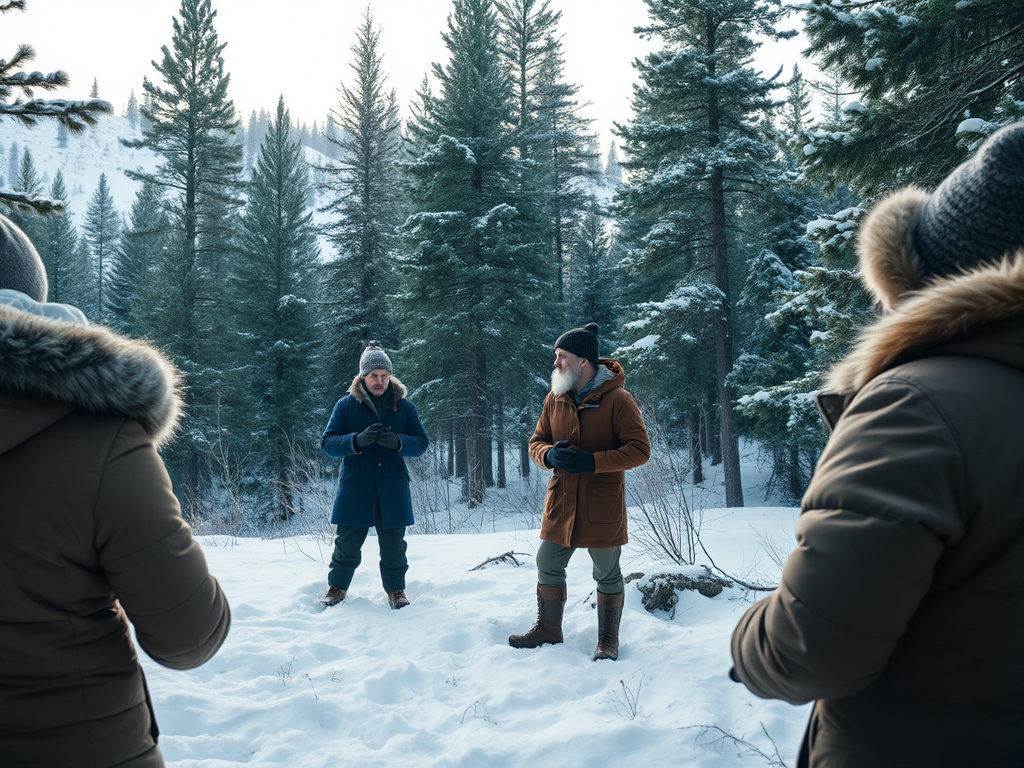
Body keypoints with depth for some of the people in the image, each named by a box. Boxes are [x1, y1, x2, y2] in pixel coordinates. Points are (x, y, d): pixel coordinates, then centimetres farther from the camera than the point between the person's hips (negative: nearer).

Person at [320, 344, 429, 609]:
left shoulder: (404, 406, 5)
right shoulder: (346, 405, 1)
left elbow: (421, 443, 3)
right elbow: (328, 443, -4)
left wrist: (398, 443, -19)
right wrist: (357, 441, -23)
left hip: (393, 490, 1)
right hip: (355, 488, -1)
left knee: (393, 544, 8)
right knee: (348, 543, 7)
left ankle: (396, 589, 27)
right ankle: (337, 587, 27)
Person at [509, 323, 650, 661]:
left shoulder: (617, 399, -11)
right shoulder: (555, 398, 5)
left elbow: (639, 450, -14)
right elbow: (536, 442, 12)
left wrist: (592, 461, -23)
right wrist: (550, 455, -13)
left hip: (603, 505, -5)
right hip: (561, 502, 5)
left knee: (607, 574, 8)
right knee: (548, 565, 12)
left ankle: (608, 640, 26)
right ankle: (548, 629, 32)